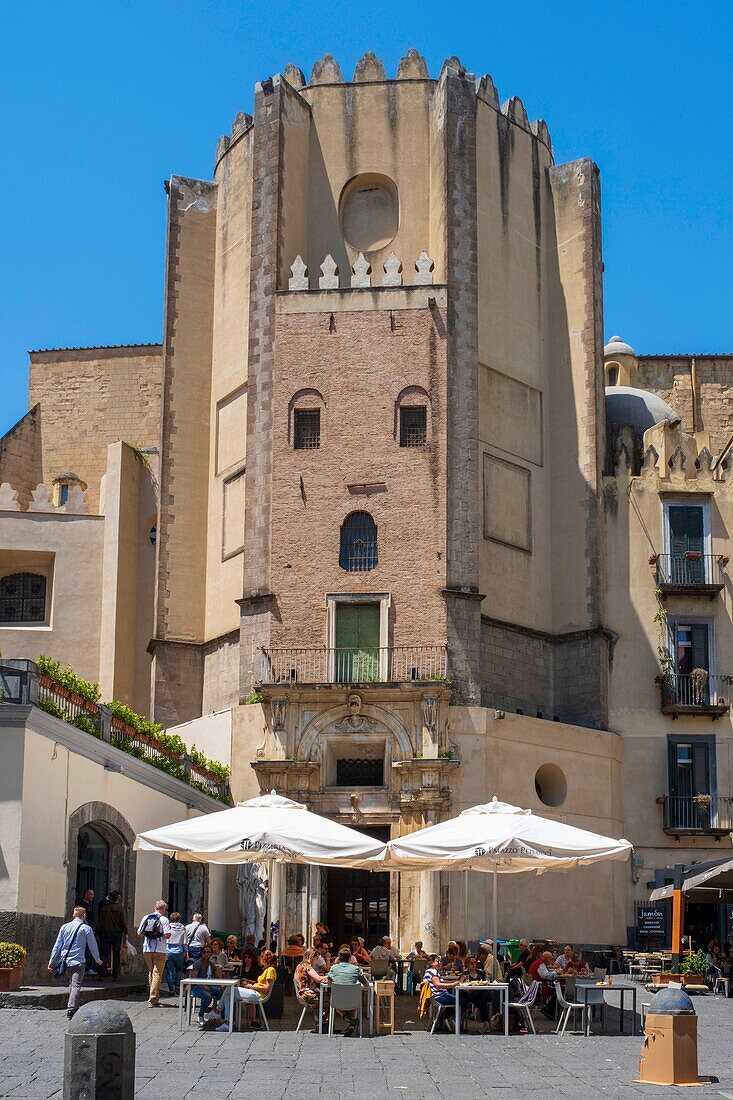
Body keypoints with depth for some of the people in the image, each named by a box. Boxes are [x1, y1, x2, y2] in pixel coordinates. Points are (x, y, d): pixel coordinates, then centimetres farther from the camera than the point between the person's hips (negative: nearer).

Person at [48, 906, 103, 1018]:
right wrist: (97, 959, 19)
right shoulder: (86, 929, -3)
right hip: (78, 961, -4)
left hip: (66, 960, 4)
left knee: (71, 983, 21)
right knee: (76, 985, -7)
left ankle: (71, 1006, 22)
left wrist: (52, 961, 13)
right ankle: (71, 1008, -22)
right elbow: (93, 946, 4)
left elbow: (57, 945, 8)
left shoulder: (64, 927, 7)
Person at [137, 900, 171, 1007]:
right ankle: (152, 1000, -13)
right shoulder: (164, 919, -7)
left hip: (147, 949, 5)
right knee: (157, 974, -4)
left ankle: (156, 998, 22)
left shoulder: (146, 917, 6)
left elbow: (139, 933, 7)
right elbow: (167, 935, -15)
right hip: (160, 950, -5)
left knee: (151, 973, 16)